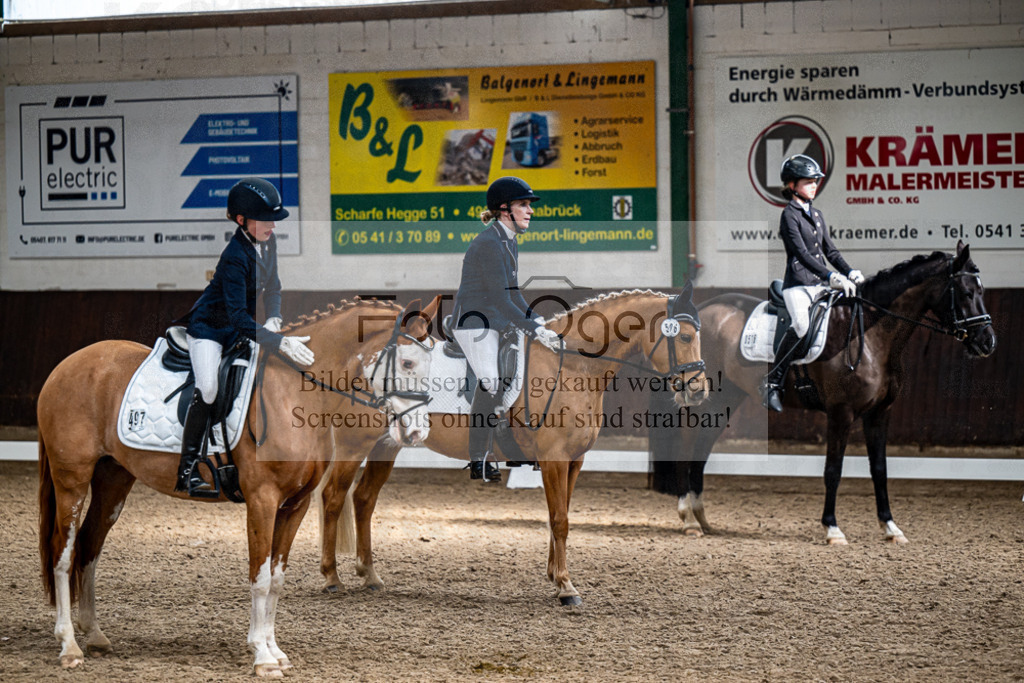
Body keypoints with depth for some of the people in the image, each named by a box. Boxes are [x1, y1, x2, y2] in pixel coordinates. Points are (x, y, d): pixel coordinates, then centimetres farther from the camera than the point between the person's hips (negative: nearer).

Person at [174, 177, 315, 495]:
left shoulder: (267, 241, -4)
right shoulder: (235, 256, -30)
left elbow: (272, 286, 12)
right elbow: (238, 316, -38)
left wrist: (274, 320, -7)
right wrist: (281, 343, -45)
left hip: (240, 328, 8)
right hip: (209, 326, -8)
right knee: (208, 389, -26)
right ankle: (187, 471, -20)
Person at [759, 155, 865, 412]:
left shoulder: (816, 214, 19)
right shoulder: (789, 215, -4)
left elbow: (830, 250, 20)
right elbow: (802, 253, -15)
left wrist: (849, 273, 2)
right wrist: (832, 277, -24)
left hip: (821, 284, 8)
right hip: (798, 284, -8)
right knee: (801, 325, -30)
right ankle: (773, 382, -20)